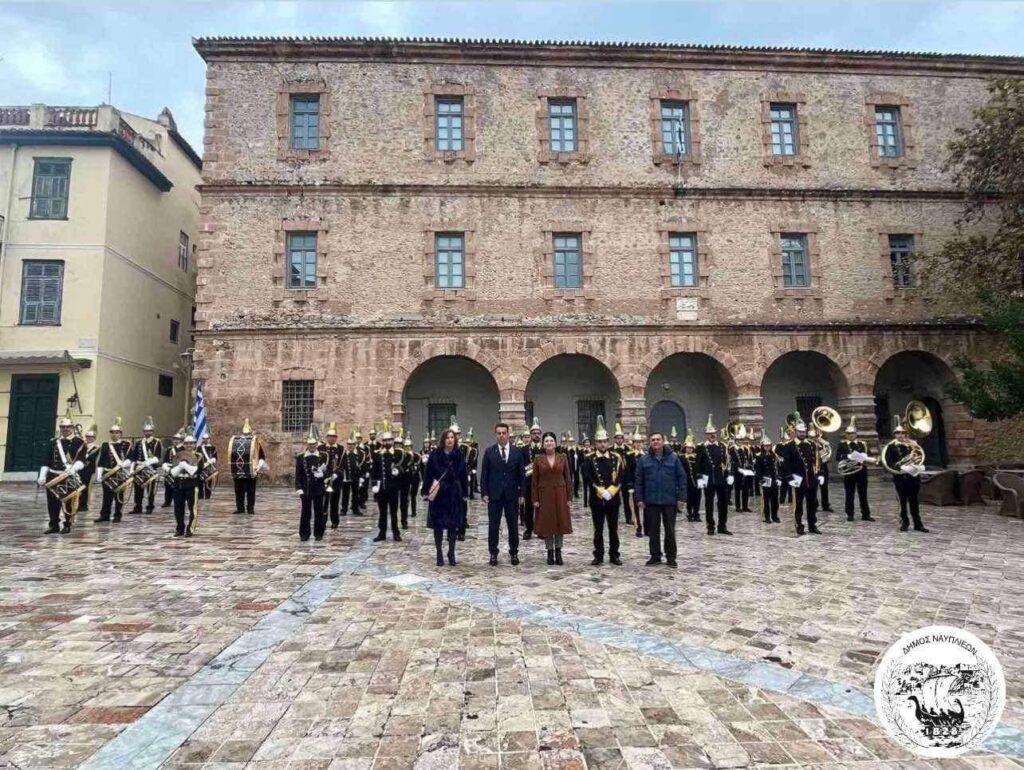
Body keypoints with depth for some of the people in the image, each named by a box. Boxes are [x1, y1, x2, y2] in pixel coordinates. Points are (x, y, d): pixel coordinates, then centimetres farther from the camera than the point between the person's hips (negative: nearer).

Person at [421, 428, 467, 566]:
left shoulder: (459, 455, 2)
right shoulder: (435, 455, -3)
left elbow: (464, 475, 4)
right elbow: (427, 473, -2)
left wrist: (464, 493, 2)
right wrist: (426, 491, -5)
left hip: (454, 494, 1)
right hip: (438, 493, -1)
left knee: (453, 525, 5)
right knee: (438, 525, 4)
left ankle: (451, 554, 18)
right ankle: (439, 554, 15)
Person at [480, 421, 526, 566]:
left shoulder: (517, 452, 2)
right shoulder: (489, 452, 0)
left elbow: (522, 474, 4)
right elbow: (484, 474, 1)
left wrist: (522, 493, -1)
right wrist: (484, 493, -5)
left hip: (512, 494, 1)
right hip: (494, 494, -1)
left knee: (513, 525, 8)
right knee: (493, 525, 5)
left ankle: (514, 553, 20)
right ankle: (493, 553, 16)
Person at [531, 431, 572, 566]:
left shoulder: (562, 458, 2)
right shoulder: (538, 459, -1)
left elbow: (567, 478, 3)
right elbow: (534, 480, -1)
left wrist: (569, 497, -2)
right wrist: (534, 499, -6)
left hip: (560, 494, 1)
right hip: (544, 495, -1)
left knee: (560, 522, 5)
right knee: (546, 523, 4)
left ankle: (558, 552, 16)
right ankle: (550, 552, 15)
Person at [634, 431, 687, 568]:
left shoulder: (673, 457, -2)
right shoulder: (644, 459, 0)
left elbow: (682, 477, 0)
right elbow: (638, 480, 2)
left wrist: (681, 497, -5)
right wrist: (639, 499, -3)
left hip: (670, 500, -1)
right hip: (651, 501, 1)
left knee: (670, 530, 7)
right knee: (653, 530, 9)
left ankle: (671, 557, 18)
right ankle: (655, 556, 21)